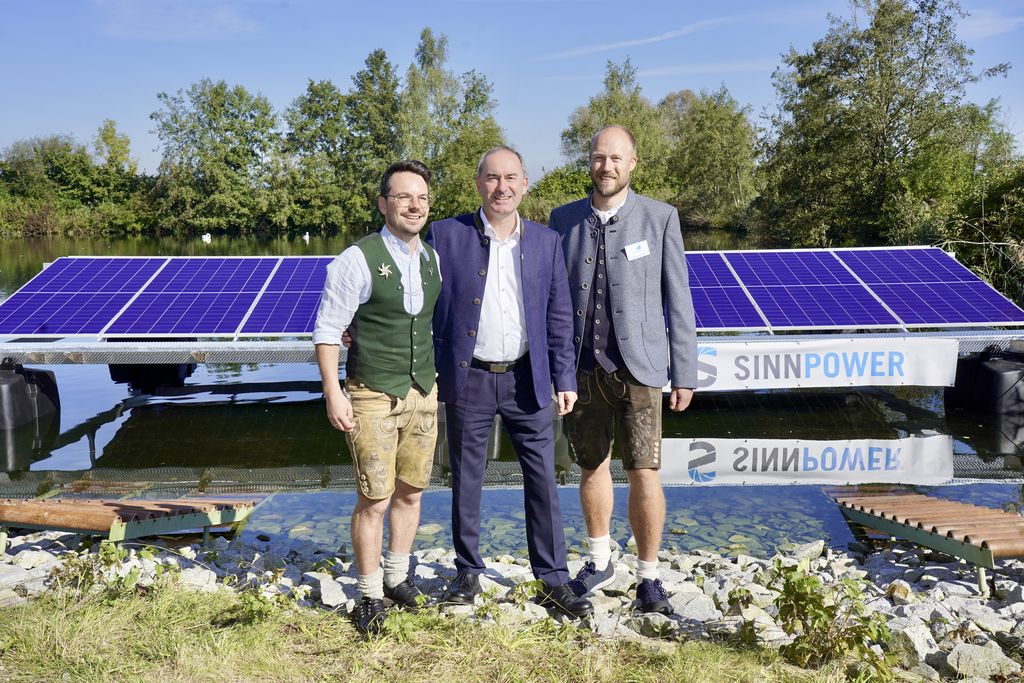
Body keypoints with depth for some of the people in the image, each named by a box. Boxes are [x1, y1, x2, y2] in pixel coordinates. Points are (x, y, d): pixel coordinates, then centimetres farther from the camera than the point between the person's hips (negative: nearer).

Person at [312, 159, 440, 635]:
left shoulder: (433, 260, 6)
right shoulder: (358, 260, -12)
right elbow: (327, 329, -10)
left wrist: (436, 381, 15)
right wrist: (333, 392, -14)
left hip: (424, 394, 6)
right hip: (373, 398, -5)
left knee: (410, 491, 14)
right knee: (374, 500, -1)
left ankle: (397, 577, 32)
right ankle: (370, 595, 17)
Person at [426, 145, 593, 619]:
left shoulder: (546, 242, 4)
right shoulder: (446, 235, -2)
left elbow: (559, 317, 7)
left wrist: (564, 379, 4)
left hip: (527, 380, 2)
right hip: (468, 380, -1)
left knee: (543, 482, 5)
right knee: (466, 482, 10)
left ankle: (554, 581, 17)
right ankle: (468, 574, 27)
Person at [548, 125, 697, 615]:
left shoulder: (660, 218, -1)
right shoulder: (564, 219, 6)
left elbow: (677, 299, 0)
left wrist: (685, 372, -2)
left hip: (638, 366, -3)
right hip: (581, 367, 3)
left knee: (643, 473, -6)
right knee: (593, 467, 14)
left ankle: (648, 578, 13)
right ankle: (599, 563, 33)